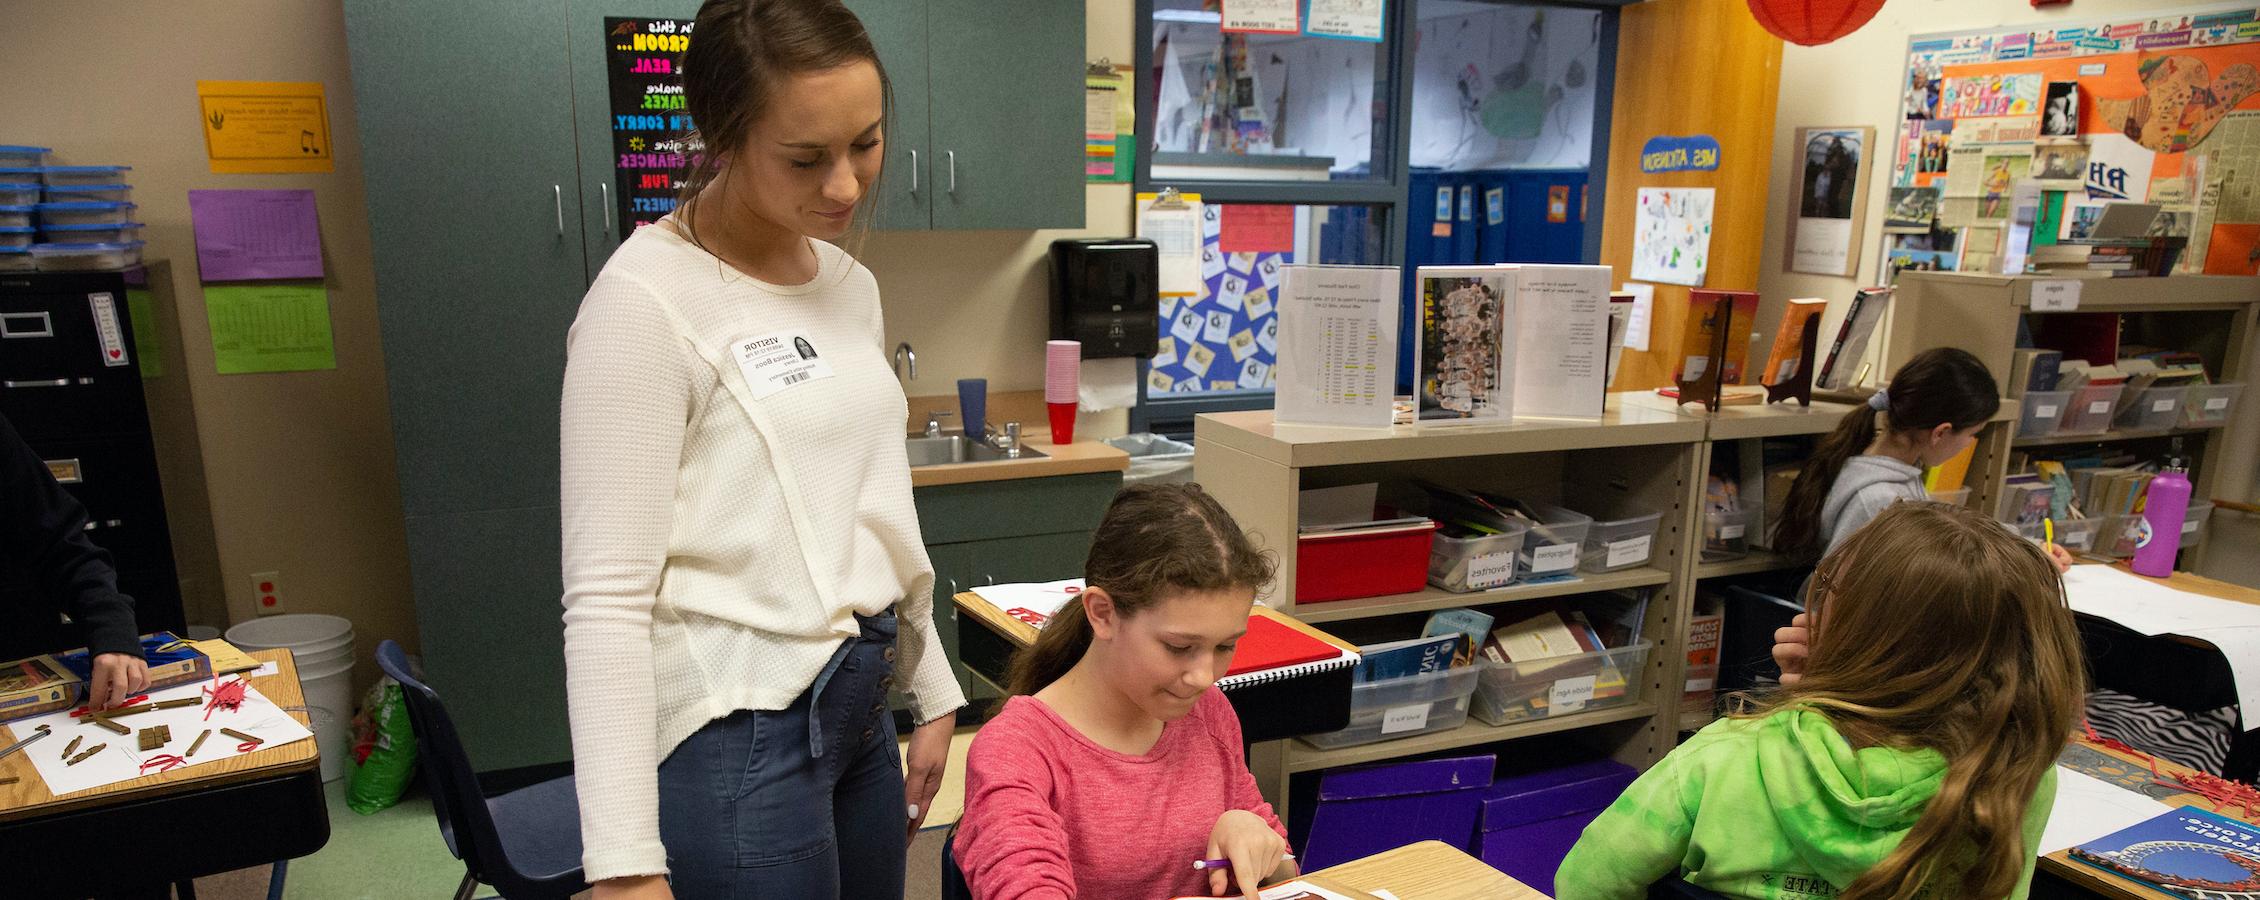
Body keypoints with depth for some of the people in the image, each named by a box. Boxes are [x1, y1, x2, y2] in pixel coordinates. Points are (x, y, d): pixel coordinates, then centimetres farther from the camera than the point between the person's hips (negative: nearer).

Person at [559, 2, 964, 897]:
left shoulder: (850, 284, 7)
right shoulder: (647, 303, -15)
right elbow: (606, 598, -17)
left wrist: (931, 694, 15)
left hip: (858, 706, 7)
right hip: (737, 739, -7)